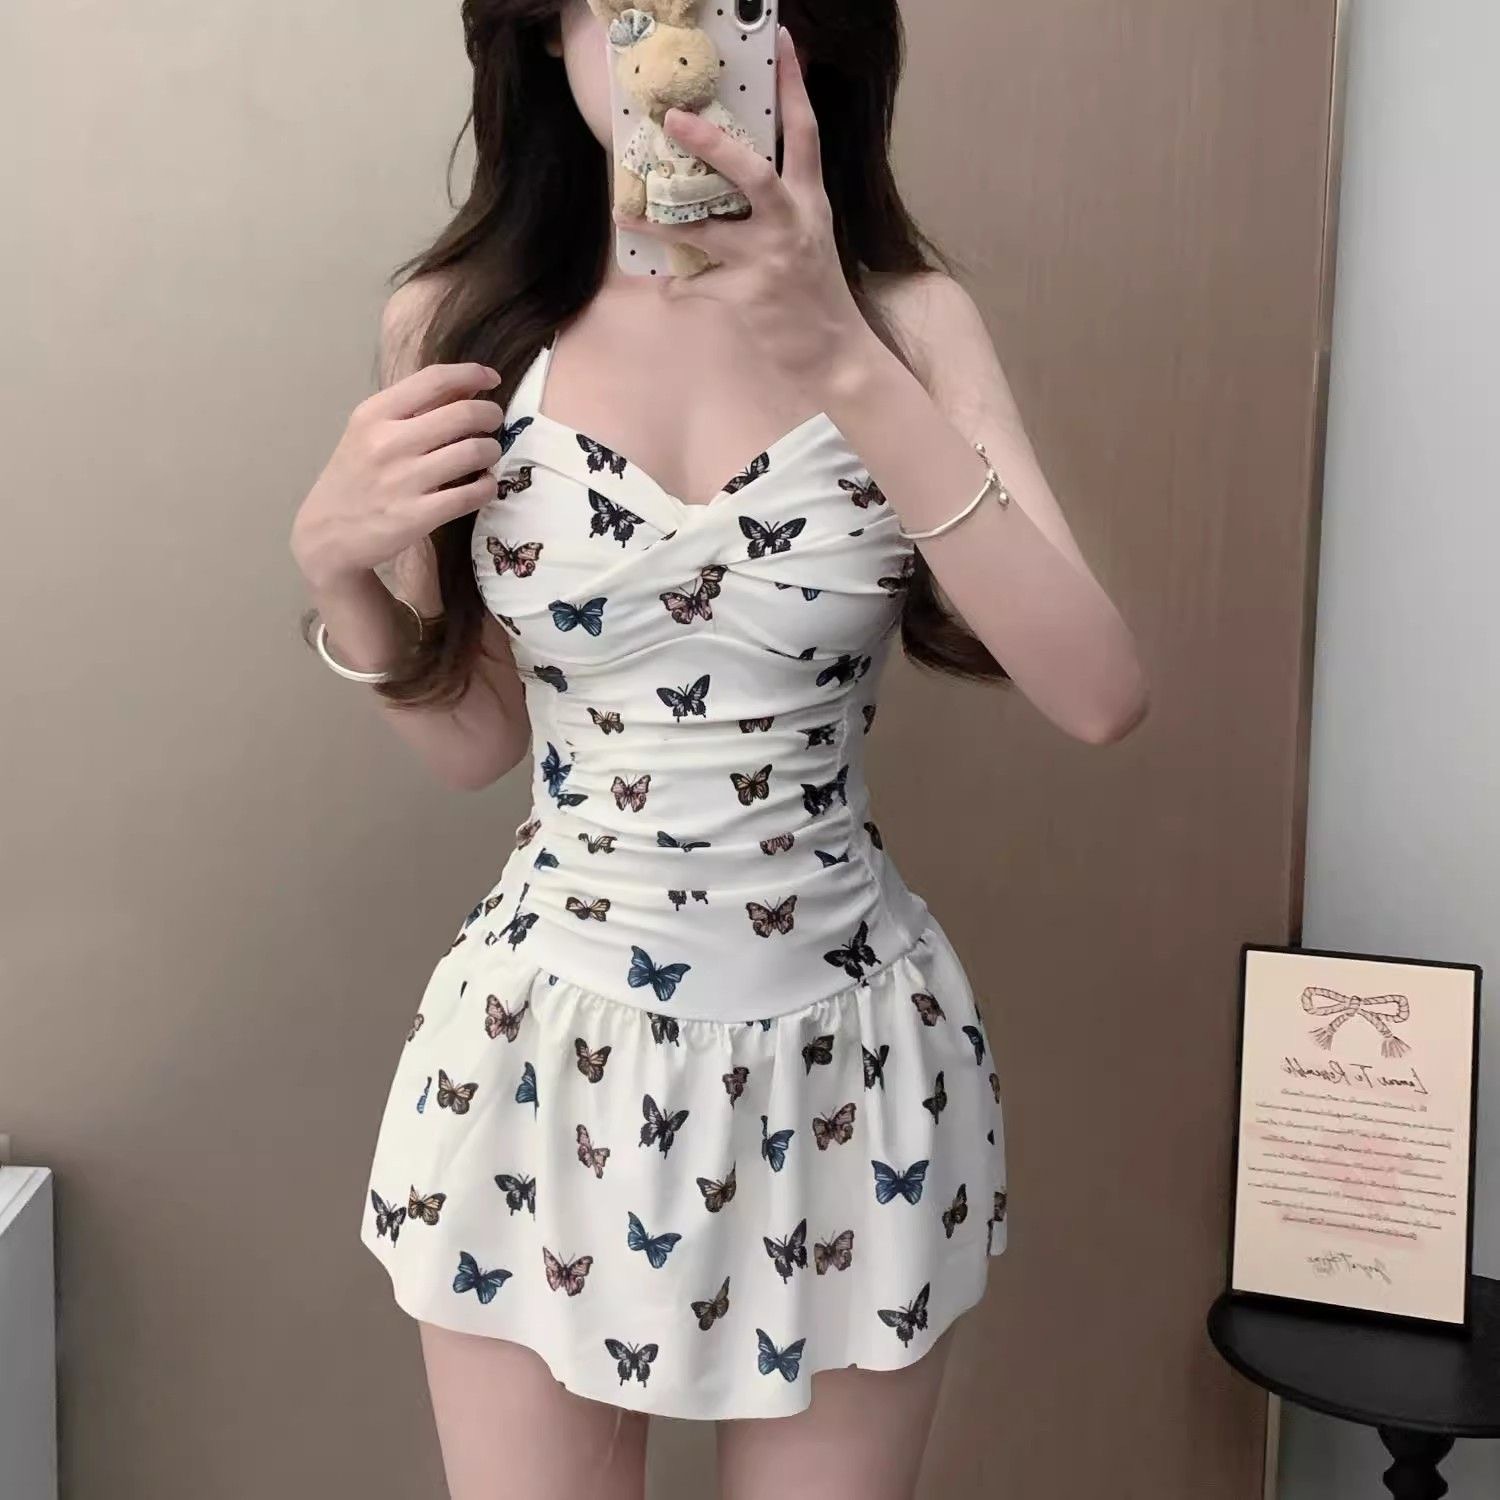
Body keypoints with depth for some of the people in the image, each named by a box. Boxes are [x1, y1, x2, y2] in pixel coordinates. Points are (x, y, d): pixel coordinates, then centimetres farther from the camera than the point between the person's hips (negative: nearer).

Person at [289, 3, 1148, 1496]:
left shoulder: (907, 318, -5)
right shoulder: (460, 323, -3)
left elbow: (1099, 695, -18)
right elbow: (474, 739, 5)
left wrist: (846, 369, -25)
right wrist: (337, 567, -13)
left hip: (841, 1063, 0)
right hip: (546, 1052, 1)